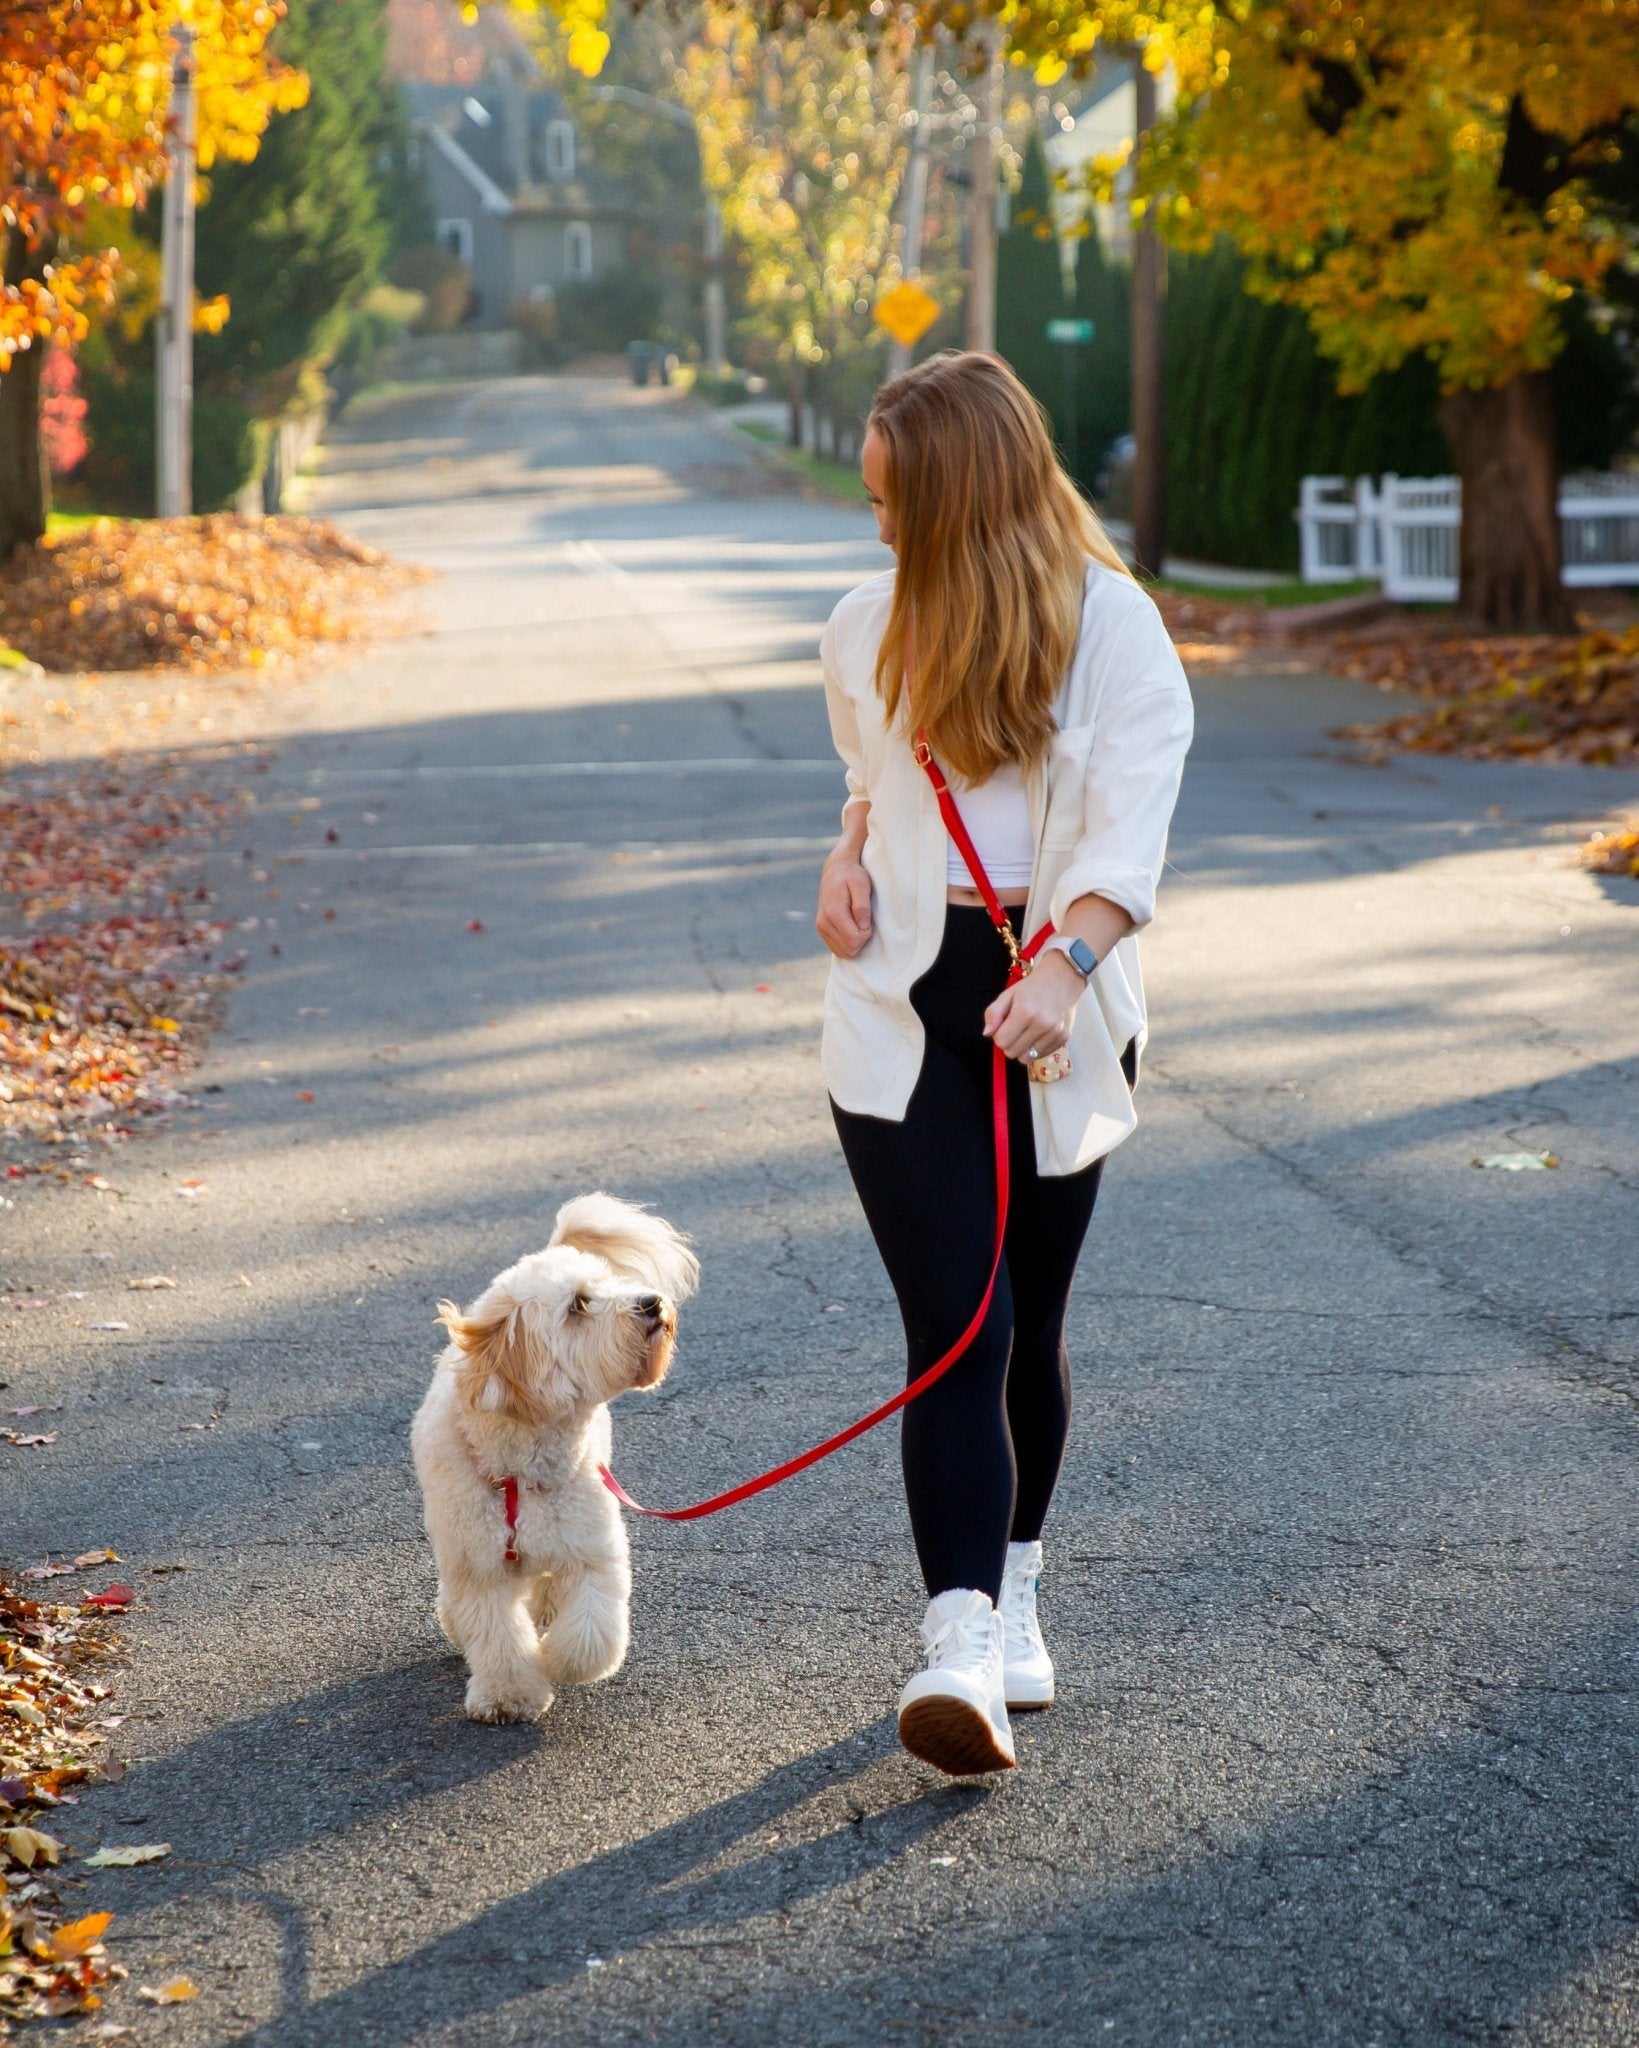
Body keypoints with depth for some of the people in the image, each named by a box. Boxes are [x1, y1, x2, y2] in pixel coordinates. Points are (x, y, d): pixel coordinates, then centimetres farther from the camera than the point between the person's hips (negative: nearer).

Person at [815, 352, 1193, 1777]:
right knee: (956, 1322, -12)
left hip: (1059, 1013, -1)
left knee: (1028, 1322, 9)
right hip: (905, 1008, 1)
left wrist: (1064, 971, -30)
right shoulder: (870, 627, 9)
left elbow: (1130, 830, -13)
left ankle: (1014, 1593, 30)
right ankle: (960, 1651, -19)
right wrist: (850, 852, 5)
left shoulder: (1113, 627, -4)